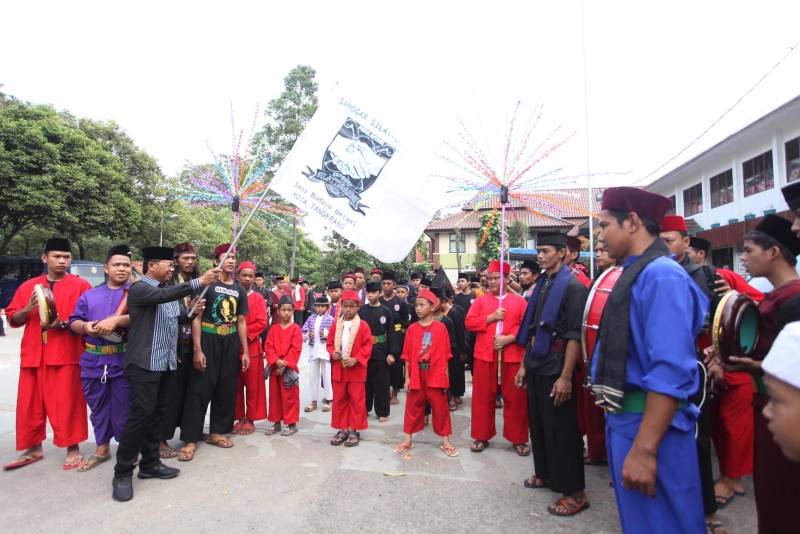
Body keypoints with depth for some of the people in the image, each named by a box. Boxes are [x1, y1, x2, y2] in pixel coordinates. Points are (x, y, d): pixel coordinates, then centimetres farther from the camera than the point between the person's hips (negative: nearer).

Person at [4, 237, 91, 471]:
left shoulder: (80, 285, 0)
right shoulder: (28, 286, 12)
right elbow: (13, 319, 12)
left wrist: (64, 325, -18)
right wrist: (28, 309, -8)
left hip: (66, 354, -4)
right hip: (33, 354, 5)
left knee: (66, 404, -2)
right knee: (30, 404, 11)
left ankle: (73, 449, 9)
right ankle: (33, 449, 26)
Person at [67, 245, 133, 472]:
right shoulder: (90, 295, 15)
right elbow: (73, 322, 13)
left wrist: (116, 320, -25)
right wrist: (85, 327, -9)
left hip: (124, 362, -4)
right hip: (93, 361, 4)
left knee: (123, 408, 2)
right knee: (98, 407, 15)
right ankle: (102, 449, 31)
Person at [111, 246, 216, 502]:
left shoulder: (168, 290, 15)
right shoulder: (139, 288, -10)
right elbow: (163, 295, -30)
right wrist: (199, 282, -34)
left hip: (165, 363, 8)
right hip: (144, 364, -8)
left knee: (156, 414, 13)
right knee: (140, 414, -7)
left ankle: (150, 463, 24)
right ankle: (123, 472, 6)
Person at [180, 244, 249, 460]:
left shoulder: (240, 290, 10)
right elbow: (196, 317, -8)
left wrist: (245, 351, 8)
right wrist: (197, 350, -15)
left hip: (231, 344, 5)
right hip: (208, 341, -5)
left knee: (226, 390, 10)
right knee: (199, 390, -3)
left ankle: (216, 432, 24)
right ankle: (190, 439, 7)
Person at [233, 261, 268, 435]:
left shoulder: (258, 298, 0)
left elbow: (261, 323, -7)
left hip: (251, 346, -2)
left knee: (253, 385, 3)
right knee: (236, 385, 9)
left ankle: (250, 419, 14)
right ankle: (239, 418, 21)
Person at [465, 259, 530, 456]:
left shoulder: (519, 301, 5)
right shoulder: (480, 301, 8)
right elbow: (469, 323, -1)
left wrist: (509, 338, -15)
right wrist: (491, 317, -11)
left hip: (512, 355, -1)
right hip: (485, 355, 1)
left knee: (515, 398, 5)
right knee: (483, 396, 6)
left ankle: (518, 439, 21)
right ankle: (482, 437, 20)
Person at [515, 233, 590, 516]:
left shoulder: (572, 286, -12)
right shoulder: (541, 285, 10)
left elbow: (574, 334, -17)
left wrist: (566, 376, -21)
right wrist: (524, 364, 12)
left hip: (556, 366, -7)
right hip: (536, 365, 7)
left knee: (561, 427, 2)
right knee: (538, 422, 16)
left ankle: (574, 492, 16)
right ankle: (545, 473, 34)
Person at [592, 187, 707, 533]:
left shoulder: (661, 275, -20)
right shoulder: (635, 272, 9)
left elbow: (670, 372, -27)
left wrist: (644, 449, -27)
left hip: (650, 421, -9)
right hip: (623, 415, 9)